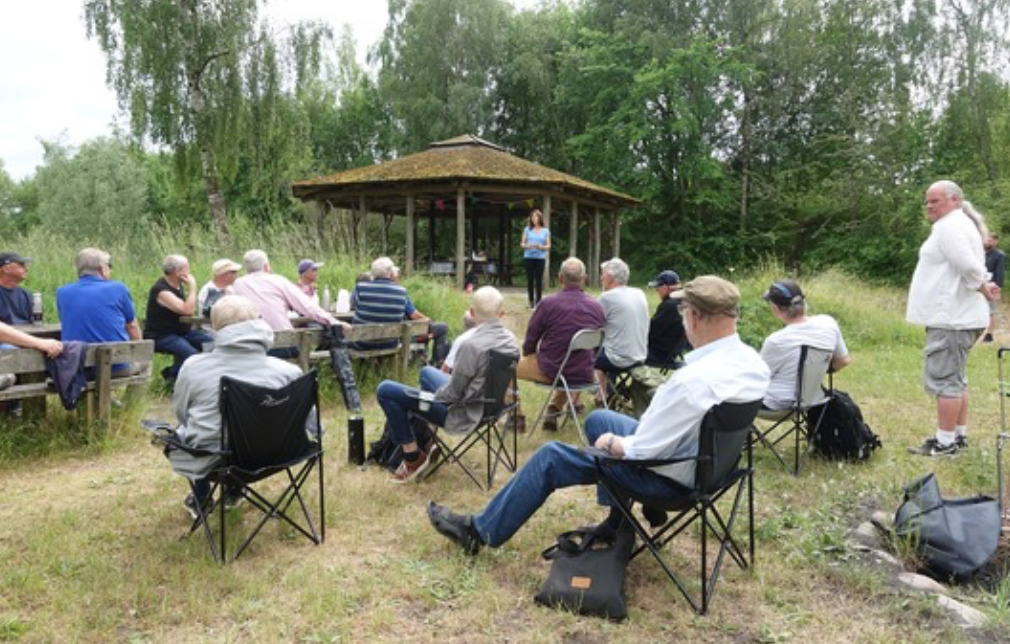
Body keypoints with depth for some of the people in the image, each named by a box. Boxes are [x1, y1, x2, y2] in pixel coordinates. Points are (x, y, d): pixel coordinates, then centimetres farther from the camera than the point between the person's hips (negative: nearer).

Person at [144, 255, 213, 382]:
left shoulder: (178, 285, 9)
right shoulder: (161, 290, -19)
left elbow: (191, 311, 17)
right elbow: (187, 310, -27)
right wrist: (192, 287, -19)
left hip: (182, 331, 9)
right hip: (162, 336, -9)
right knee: (192, 355, -32)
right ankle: (172, 373, 0)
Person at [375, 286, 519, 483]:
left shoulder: (472, 345, -29)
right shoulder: (511, 340, -4)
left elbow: (453, 394, -22)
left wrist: (433, 394, -2)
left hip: (463, 413, -9)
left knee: (385, 391, -5)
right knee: (427, 371, 31)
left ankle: (414, 457, 6)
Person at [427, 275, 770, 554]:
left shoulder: (693, 380, -34)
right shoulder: (754, 361, -7)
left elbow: (642, 451, -26)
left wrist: (612, 443, -6)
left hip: (670, 476, -8)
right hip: (704, 456, 8)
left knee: (550, 456, 3)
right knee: (598, 419, 25)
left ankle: (481, 530, 20)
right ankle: (616, 522, 34)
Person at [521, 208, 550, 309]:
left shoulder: (545, 231, 8)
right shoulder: (527, 229, 10)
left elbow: (548, 246, 7)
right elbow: (522, 243, 9)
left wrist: (540, 247, -13)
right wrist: (527, 246, -13)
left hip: (540, 258, -1)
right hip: (528, 257, 1)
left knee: (539, 280, -5)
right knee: (530, 279, 0)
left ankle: (538, 301, 1)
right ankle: (531, 301, 9)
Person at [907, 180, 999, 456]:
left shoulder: (949, 227, -14)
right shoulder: (960, 224, 20)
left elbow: (968, 265, -24)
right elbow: (971, 266, 22)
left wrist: (982, 288, -10)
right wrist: (983, 285, 6)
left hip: (951, 318, -11)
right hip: (955, 316, 11)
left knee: (943, 378, -7)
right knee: (954, 377, 16)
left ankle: (945, 442, -3)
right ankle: (959, 435, 24)